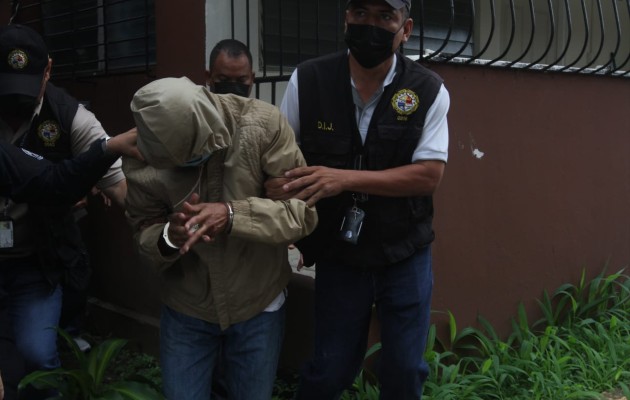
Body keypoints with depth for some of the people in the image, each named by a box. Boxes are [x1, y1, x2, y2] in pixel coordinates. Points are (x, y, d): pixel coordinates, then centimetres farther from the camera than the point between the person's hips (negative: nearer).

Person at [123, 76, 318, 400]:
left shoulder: (262, 124, -22)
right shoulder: (142, 153, -16)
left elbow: (304, 211, -20)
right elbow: (142, 235, -7)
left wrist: (232, 216, -35)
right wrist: (169, 237, -31)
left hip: (258, 305, 0)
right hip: (184, 309, 1)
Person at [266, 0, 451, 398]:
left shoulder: (429, 91, -11)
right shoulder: (307, 81, -9)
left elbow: (429, 175, -15)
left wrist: (345, 178, -27)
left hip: (405, 255, 0)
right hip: (337, 256, 0)